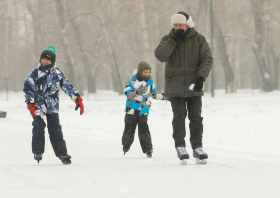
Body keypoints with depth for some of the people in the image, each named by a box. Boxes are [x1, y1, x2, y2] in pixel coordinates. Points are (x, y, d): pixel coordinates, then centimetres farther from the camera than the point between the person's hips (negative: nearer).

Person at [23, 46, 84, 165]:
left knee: (55, 129, -2)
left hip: (52, 106, 1)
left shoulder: (57, 73, 6)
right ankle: (38, 152, 3)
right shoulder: (35, 73, 0)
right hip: (38, 105, -1)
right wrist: (30, 104, -10)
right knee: (38, 127, -9)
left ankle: (62, 153, 0)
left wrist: (77, 99, 3)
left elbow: (67, 86, 10)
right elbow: (27, 89, -1)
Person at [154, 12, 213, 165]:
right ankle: (180, 147, 3)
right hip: (175, 86, 0)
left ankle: (197, 148, 8)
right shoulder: (168, 39, 3)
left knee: (196, 117, 1)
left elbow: (207, 59, -3)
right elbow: (160, 56, -13)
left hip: (193, 84, 0)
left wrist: (201, 77, -17)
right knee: (179, 116, -6)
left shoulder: (199, 40, 2)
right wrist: (173, 40, -20)